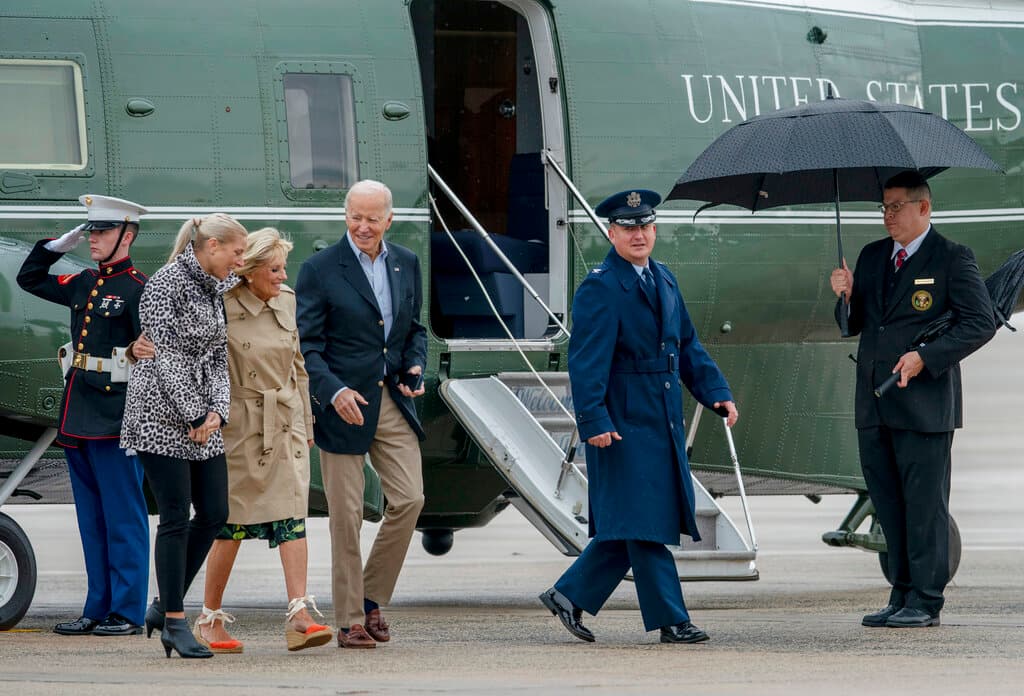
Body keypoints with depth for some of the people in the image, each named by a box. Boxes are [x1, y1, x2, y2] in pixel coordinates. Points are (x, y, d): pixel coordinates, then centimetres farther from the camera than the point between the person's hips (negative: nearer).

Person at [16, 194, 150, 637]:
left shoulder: (138, 289, -8)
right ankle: (98, 610, 17)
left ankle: (127, 613, 1)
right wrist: (61, 244, 14)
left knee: (123, 518, -2)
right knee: (91, 519, 11)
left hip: (117, 418, -8)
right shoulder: (83, 285, 14)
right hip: (78, 418, 8)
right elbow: (29, 279, 27)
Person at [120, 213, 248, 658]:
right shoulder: (166, 285, -11)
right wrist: (193, 417, -15)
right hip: (162, 416, -8)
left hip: (202, 417, 8)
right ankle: (174, 622, 0)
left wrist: (217, 411, -3)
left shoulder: (215, 291, 13)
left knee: (214, 514, 4)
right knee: (175, 518, -6)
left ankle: (164, 608, 15)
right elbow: (165, 355, -15)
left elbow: (218, 356, 12)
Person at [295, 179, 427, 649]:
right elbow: (305, 345, -8)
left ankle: (371, 598, 14)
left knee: (409, 499, -4)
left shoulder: (406, 264, 10)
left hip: (393, 400, 4)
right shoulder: (320, 269, -6)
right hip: (344, 404, -4)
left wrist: (415, 366, 0)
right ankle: (350, 621, 6)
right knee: (346, 514, -1)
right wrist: (334, 392, -21)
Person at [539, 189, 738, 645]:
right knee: (644, 523, -6)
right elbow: (586, 361, -16)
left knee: (630, 526, 10)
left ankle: (569, 596, 20)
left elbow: (687, 346, 21)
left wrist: (716, 392, 10)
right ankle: (670, 620, -4)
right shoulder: (599, 288, -10)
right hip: (624, 423, -8)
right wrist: (593, 421, -23)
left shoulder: (664, 280, 15)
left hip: (663, 422, 9)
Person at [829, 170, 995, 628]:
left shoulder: (952, 259, -3)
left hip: (924, 401, -7)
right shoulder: (872, 256, 16)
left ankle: (925, 602, 0)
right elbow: (855, 325, 21)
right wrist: (847, 297, -2)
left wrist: (926, 358, -17)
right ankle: (902, 594, 16)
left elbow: (980, 324, -9)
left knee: (924, 502, -4)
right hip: (874, 402, 7)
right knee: (888, 502, 9)